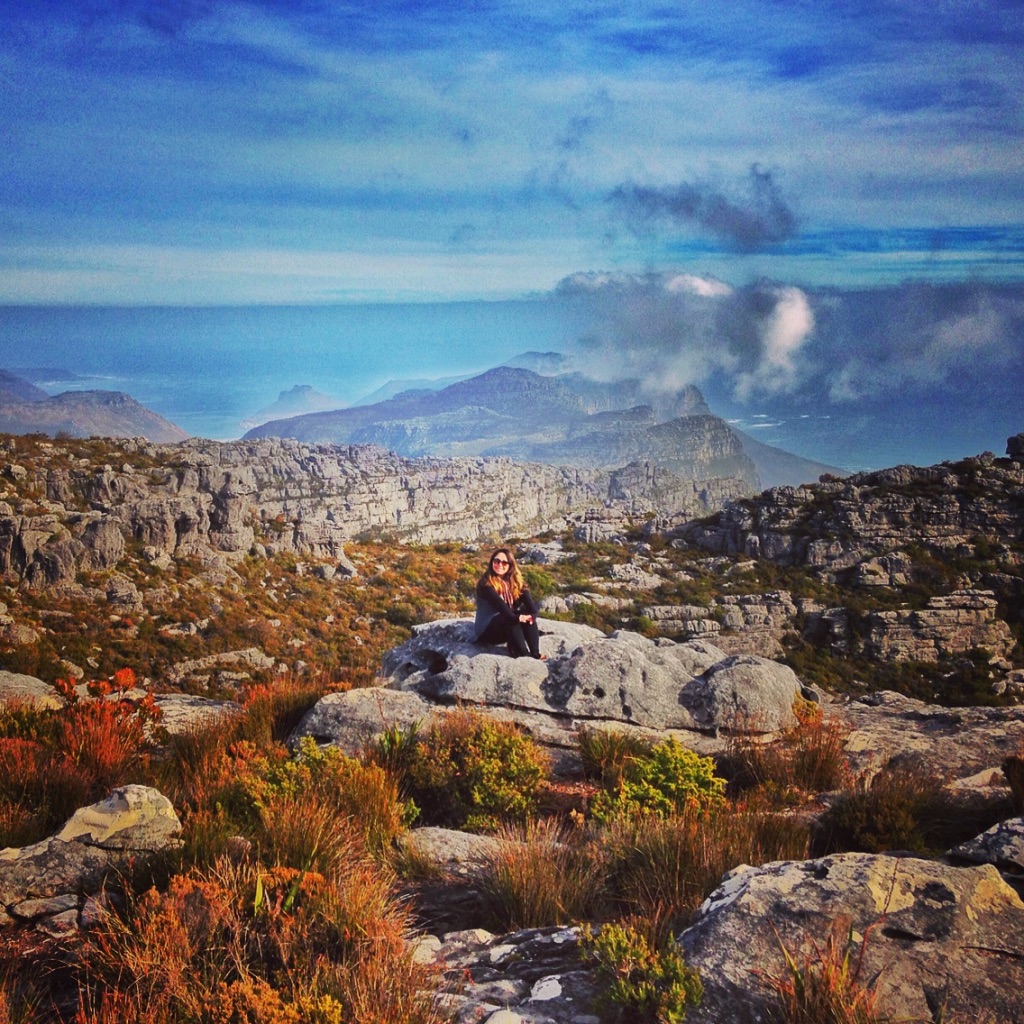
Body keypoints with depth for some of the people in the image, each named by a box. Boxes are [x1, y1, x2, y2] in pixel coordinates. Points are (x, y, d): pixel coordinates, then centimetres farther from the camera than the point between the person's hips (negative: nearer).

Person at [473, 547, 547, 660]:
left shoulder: (515, 581, 4)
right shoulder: (485, 584, -14)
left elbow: (527, 599, -12)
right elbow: (498, 603, -30)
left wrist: (532, 614, -33)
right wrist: (515, 618, -45)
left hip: (508, 629, 6)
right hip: (486, 631, -5)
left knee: (527, 612, -21)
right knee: (509, 619, -33)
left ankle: (535, 653, -32)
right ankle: (522, 654, -38)